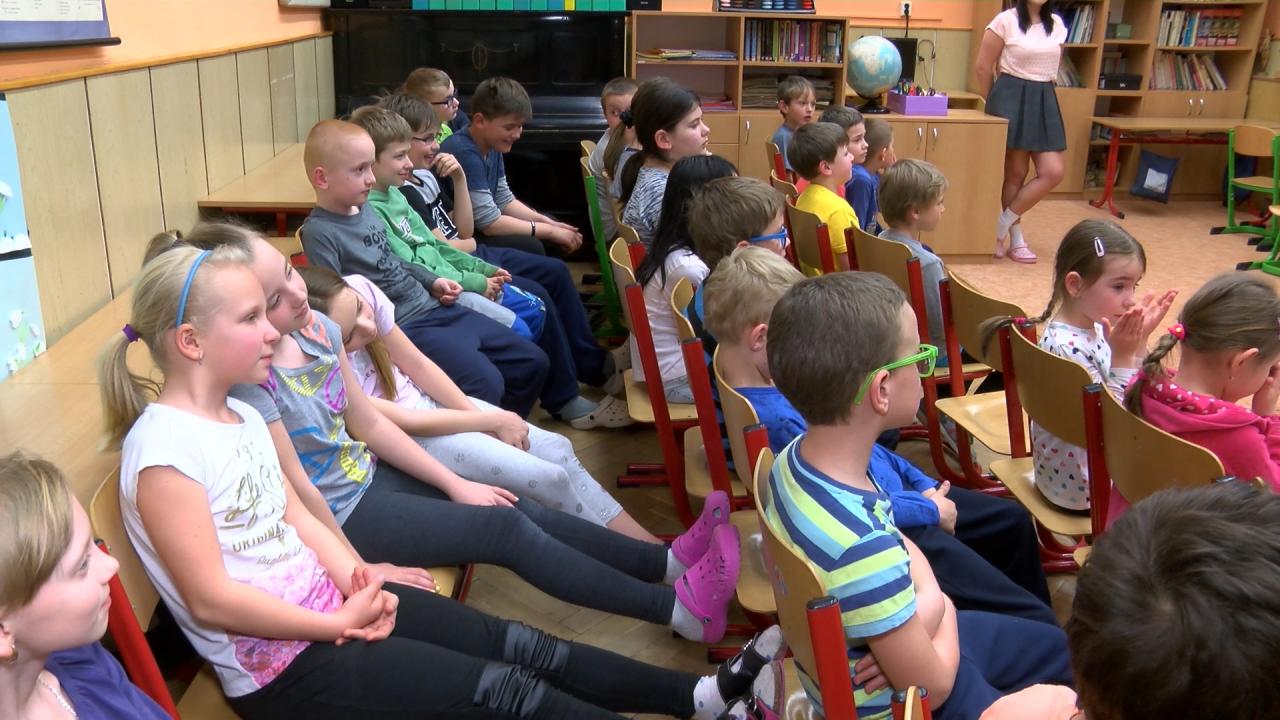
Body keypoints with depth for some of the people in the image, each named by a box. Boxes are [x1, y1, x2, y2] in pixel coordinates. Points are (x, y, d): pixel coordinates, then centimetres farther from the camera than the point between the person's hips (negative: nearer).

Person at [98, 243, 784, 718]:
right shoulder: (163, 447, -20)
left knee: (521, 647, 1)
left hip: (329, 602, 8)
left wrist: (355, 578, -7)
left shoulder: (241, 415, 7)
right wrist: (339, 624, -16)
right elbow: (211, 600, -21)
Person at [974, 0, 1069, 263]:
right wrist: (994, 102, 7)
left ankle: (1002, 225, 8)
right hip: (1011, 100, -5)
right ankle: (1016, 239, 15)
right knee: (1015, 174, 1)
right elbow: (982, 67, -3)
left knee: (1054, 172, -5)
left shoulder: (1057, 24, 9)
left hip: (1044, 101, 6)